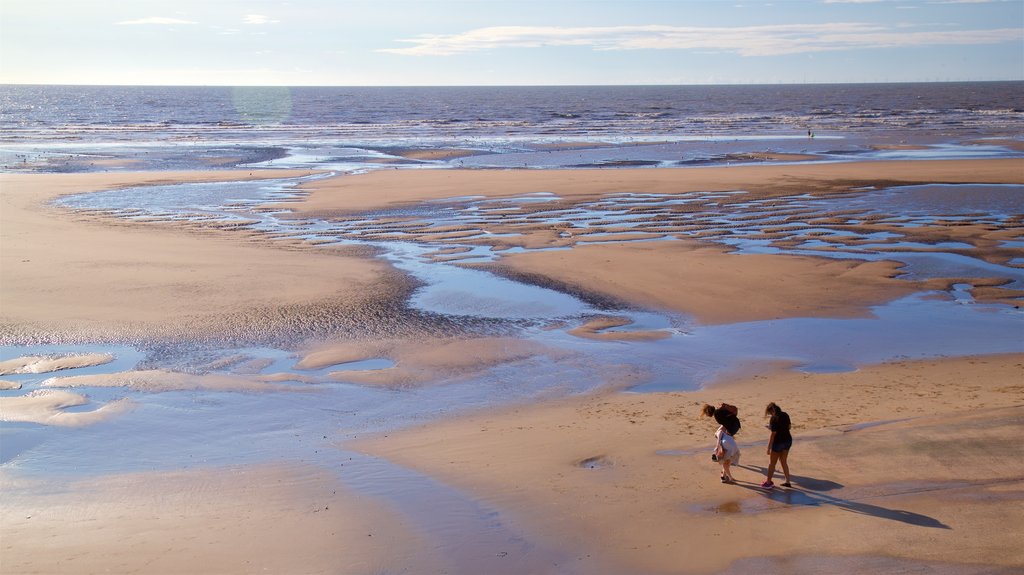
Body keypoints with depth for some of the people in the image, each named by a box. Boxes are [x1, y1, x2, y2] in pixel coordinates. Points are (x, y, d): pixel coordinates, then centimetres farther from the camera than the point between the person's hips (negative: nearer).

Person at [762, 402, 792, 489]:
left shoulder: (773, 419, -20)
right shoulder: (785, 415, 1)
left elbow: (773, 434, -20)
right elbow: (789, 426, 13)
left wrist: (769, 447, -15)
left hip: (778, 442, -7)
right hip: (788, 440, 7)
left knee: (772, 463, 8)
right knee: (784, 462, 19)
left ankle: (768, 482, 16)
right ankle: (787, 482, 20)